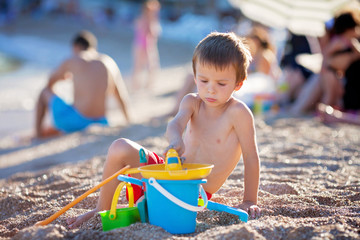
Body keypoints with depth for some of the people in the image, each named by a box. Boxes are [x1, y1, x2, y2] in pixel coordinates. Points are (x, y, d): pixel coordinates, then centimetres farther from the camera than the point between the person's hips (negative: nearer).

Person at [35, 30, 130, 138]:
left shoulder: (72, 61, 3)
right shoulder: (110, 62, 10)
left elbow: (50, 82, 23)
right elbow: (122, 96, 16)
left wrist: (65, 76, 47)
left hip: (74, 121, -4)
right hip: (100, 124, 4)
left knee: (45, 92, 22)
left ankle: (38, 133, 29)